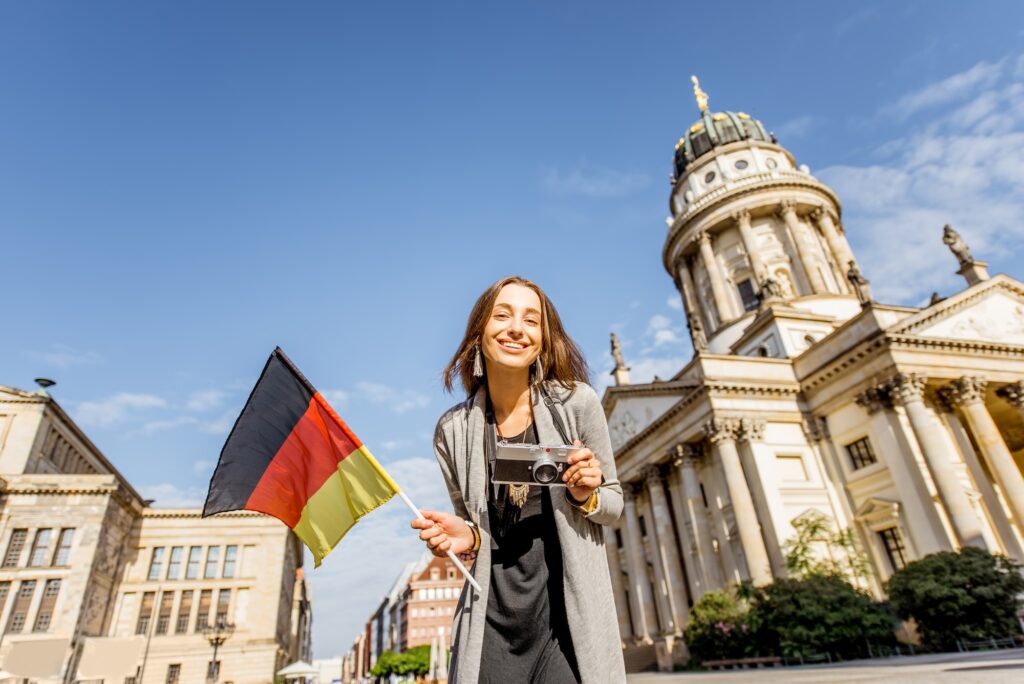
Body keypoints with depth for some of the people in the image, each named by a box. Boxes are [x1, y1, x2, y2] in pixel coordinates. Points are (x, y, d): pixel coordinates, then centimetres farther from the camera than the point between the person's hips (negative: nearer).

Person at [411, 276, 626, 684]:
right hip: (493, 620, 2)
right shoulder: (453, 431, -3)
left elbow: (614, 503, 4)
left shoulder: (576, 402, -9)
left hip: (569, 615, -1)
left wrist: (586, 498, -17)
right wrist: (466, 538, -12)